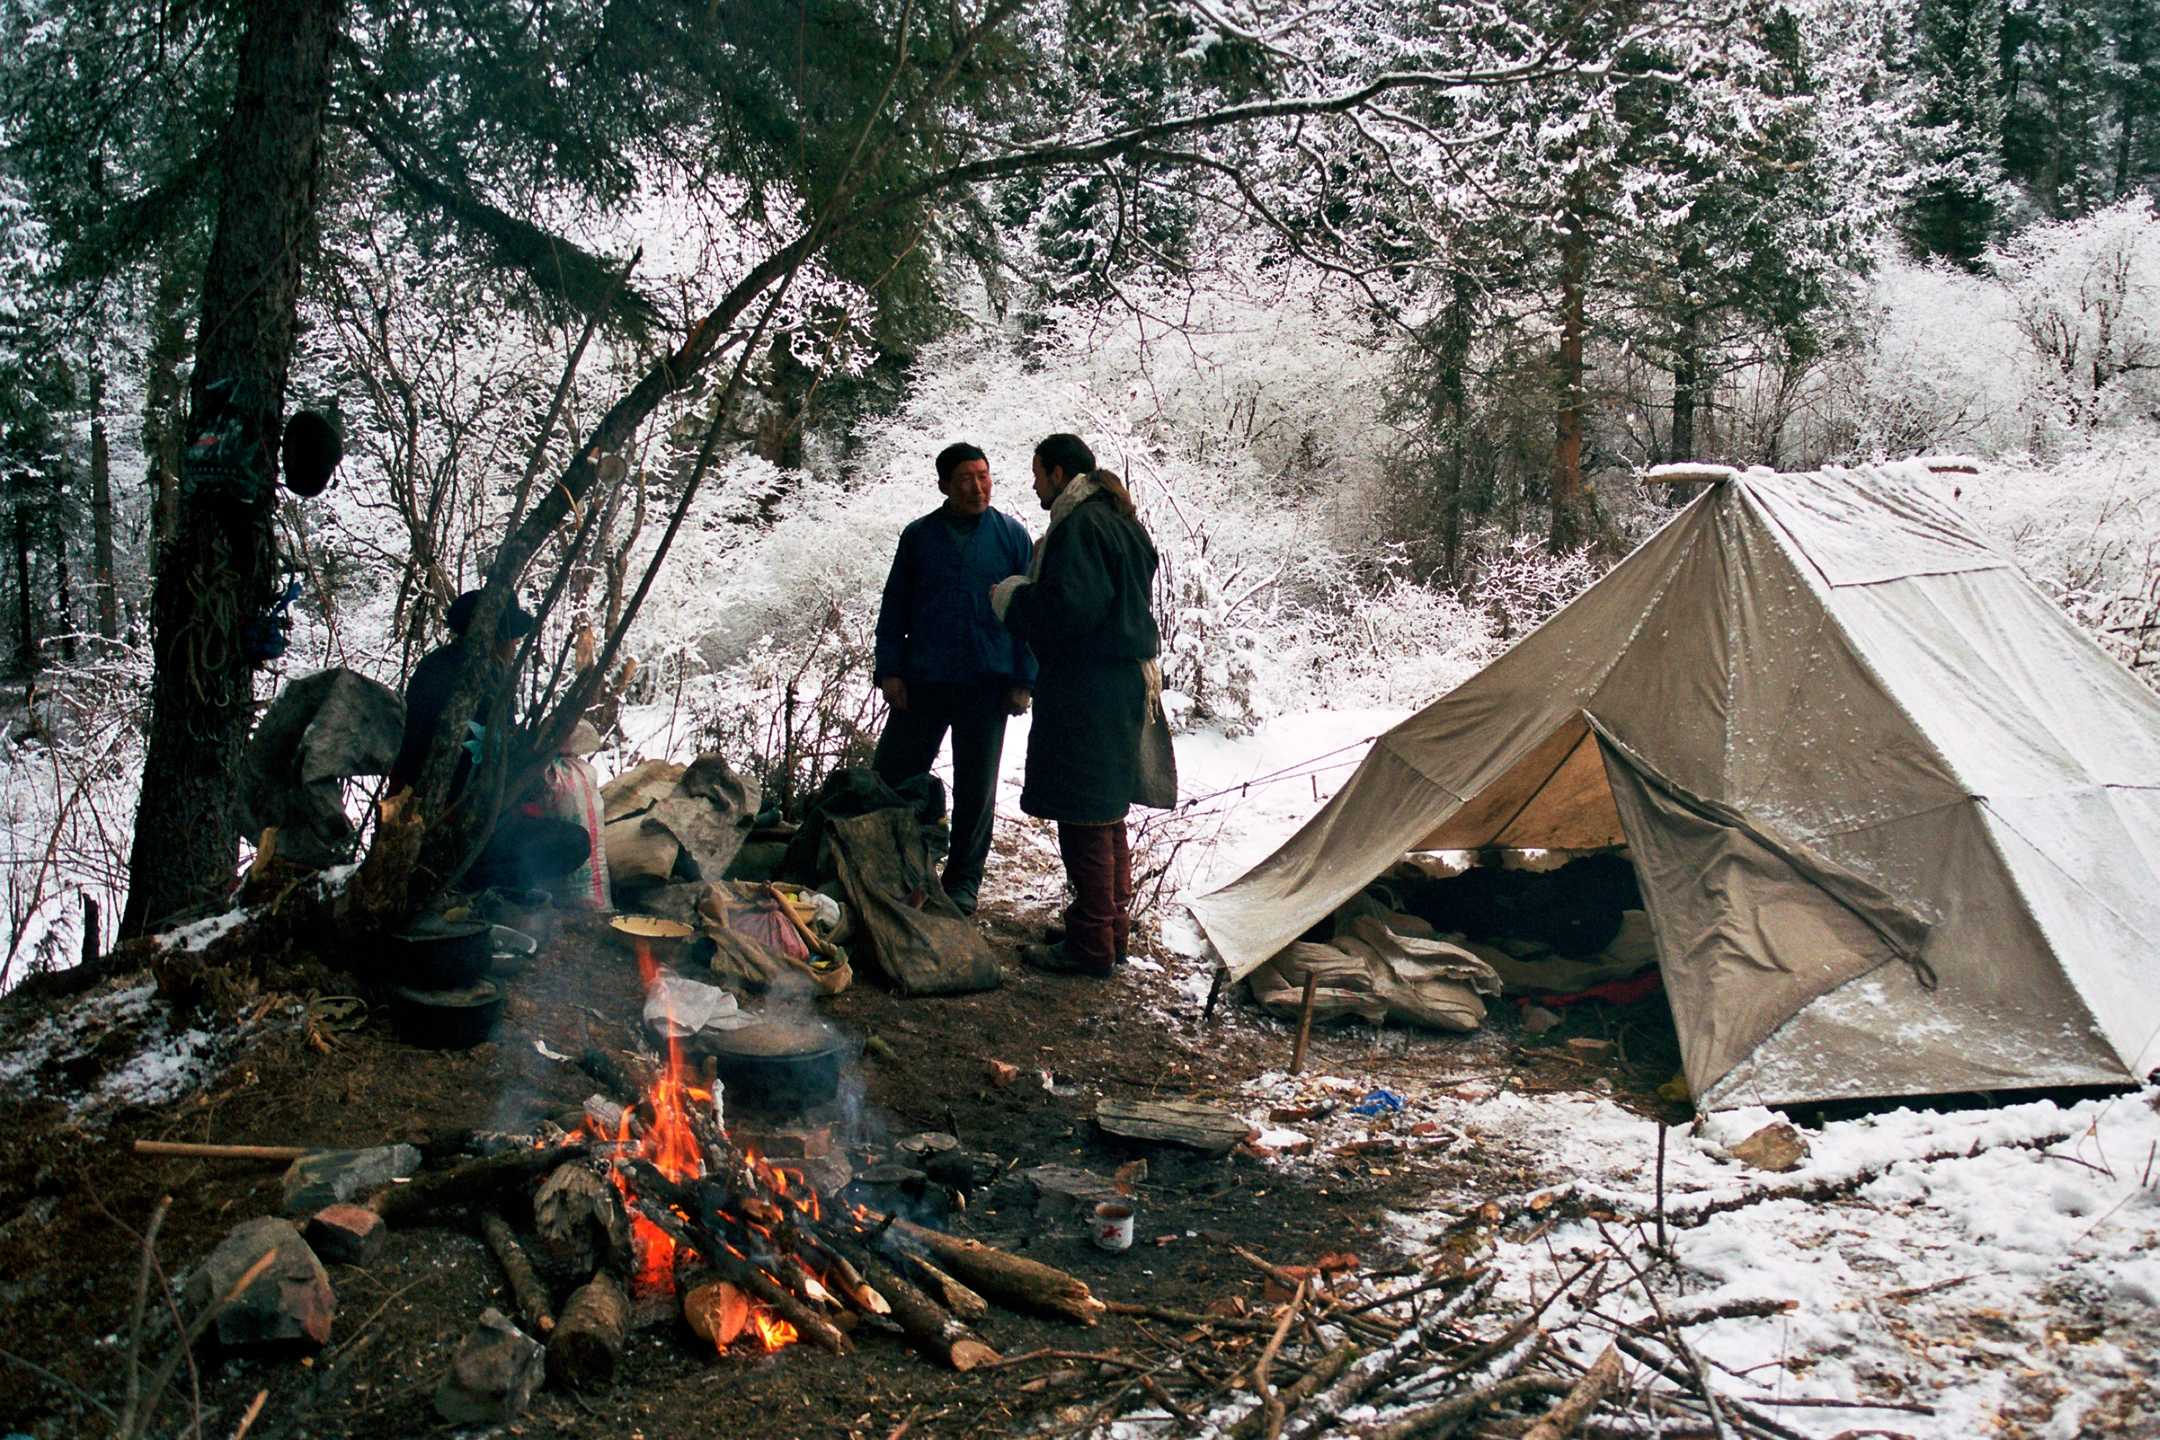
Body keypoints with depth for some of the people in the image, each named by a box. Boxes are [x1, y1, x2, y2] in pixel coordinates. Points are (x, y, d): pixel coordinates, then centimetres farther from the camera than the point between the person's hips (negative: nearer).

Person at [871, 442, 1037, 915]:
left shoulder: (1011, 535, 4)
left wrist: (1023, 681, -2)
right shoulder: (919, 536, 6)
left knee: (976, 787, 7)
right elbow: (894, 606, 9)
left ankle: (962, 881, 20)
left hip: (988, 683, -1)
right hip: (922, 681, 1)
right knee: (891, 778, 2)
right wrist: (889, 670, -1)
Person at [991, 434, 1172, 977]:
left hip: (1088, 690, -11)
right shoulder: (1121, 521, 17)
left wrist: (1010, 598, -7)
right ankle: (1113, 930, 27)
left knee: (1085, 819, -5)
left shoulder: (1080, 527, -16)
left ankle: (1091, 944, 1)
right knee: (1106, 815, 18)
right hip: (1128, 682, 11)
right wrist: (1025, 593, 16)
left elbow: (1068, 608, -24)